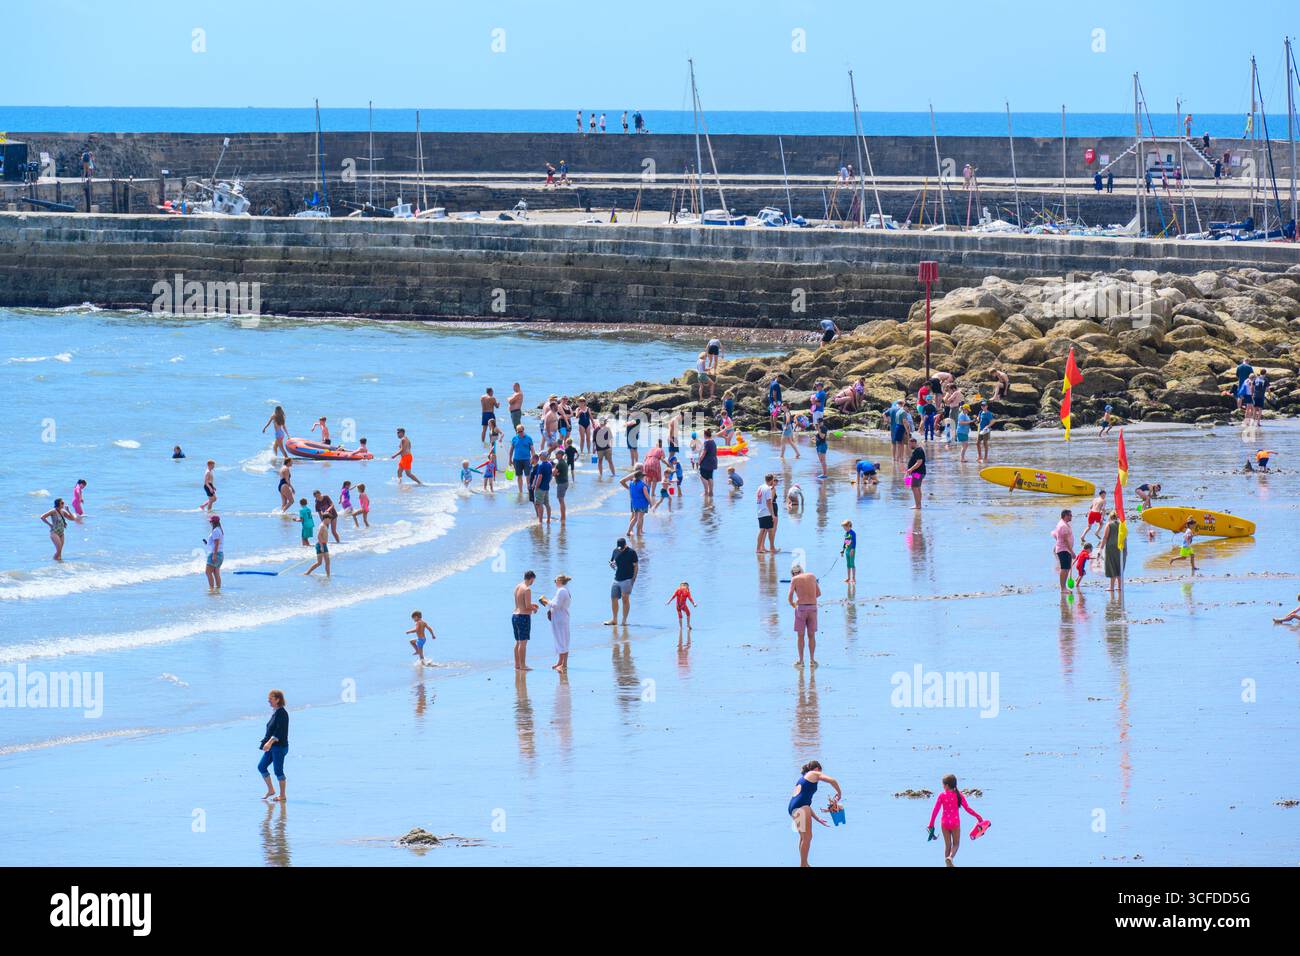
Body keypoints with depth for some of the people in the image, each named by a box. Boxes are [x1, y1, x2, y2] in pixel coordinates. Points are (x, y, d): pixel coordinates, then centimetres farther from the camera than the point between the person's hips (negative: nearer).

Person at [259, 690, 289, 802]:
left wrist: (270, 742, -30)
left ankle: (282, 796, 7)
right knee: (261, 766, 10)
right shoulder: (275, 712, 12)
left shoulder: (282, 713, -16)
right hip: (272, 746, 10)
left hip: (280, 746, -10)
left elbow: (279, 731, -24)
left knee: (278, 770, -3)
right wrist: (267, 743, 20)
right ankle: (270, 790, 20)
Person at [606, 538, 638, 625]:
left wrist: (633, 579, -13)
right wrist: (612, 564, -6)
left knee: (625, 598, -11)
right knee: (613, 598, 7)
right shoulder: (615, 551, 9)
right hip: (617, 579, 6)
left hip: (627, 579, -6)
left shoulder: (631, 552, -6)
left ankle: (624, 620, -6)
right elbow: (611, 562, 19)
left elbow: (636, 566, -5)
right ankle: (614, 619, 20)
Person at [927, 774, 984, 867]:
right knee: (956, 844, 10)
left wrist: (931, 824, 2)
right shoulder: (959, 795, -5)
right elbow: (967, 808, -3)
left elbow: (935, 810, -5)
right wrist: (977, 816, 9)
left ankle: (947, 863, 15)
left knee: (947, 845, 13)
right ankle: (950, 857, -18)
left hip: (944, 822, 1)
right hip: (955, 822, -1)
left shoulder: (942, 796, -5)